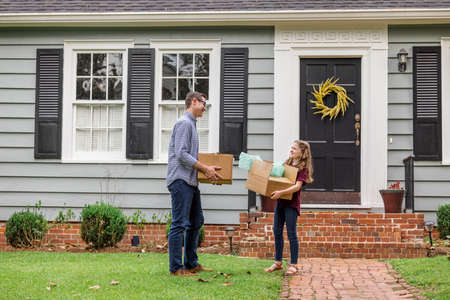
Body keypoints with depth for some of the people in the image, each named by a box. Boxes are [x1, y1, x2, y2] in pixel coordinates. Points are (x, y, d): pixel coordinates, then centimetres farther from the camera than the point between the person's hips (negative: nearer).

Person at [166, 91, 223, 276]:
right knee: (180, 223, -9)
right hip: (180, 180, -11)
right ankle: (176, 267, -6)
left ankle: (191, 264, 20)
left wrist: (208, 170, 14)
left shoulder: (192, 124, 22)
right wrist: (205, 169, -16)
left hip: (190, 181, 11)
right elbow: (181, 154, -19)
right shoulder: (184, 123, -10)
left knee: (196, 222, 14)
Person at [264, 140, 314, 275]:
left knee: (291, 234, -5)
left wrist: (281, 192, -31)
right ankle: (278, 262, 20)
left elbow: (297, 186, -21)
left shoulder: (302, 168, -9)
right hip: (280, 202, 7)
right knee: (277, 232, 10)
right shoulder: (287, 164, 13)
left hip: (291, 203, -7)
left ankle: (293, 265, 2)